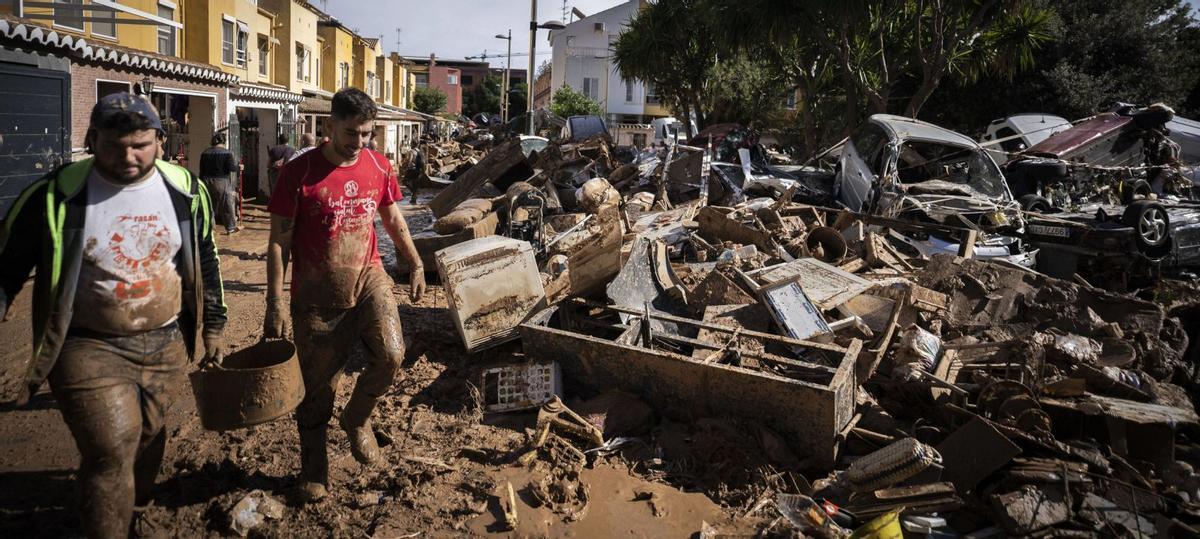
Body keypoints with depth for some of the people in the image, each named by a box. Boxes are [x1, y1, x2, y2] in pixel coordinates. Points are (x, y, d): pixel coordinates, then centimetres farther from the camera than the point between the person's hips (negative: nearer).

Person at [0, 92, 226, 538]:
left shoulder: (185, 191, -3)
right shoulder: (54, 197, -13)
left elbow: (205, 262, 9)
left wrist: (213, 327, 11)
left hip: (166, 344, 4)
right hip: (89, 349, -3)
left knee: (148, 438, 19)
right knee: (111, 450, -6)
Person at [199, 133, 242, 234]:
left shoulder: (205, 153, 7)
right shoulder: (228, 153, -7)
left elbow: (201, 170, 9)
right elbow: (231, 167, -15)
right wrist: (239, 168, 4)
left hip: (207, 182, 4)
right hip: (222, 182, -4)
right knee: (227, 204, 4)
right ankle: (231, 227, 8)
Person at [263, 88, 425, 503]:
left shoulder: (378, 166, 0)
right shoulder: (299, 172, -11)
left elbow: (393, 220, 15)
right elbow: (279, 242, -8)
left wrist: (416, 265, 16)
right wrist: (275, 304, -12)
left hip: (368, 279, 3)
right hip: (318, 295, -2)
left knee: (391, 355, -19)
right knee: (316, 388, 7)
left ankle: (357, 418, 13)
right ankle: (313, 470, 29)